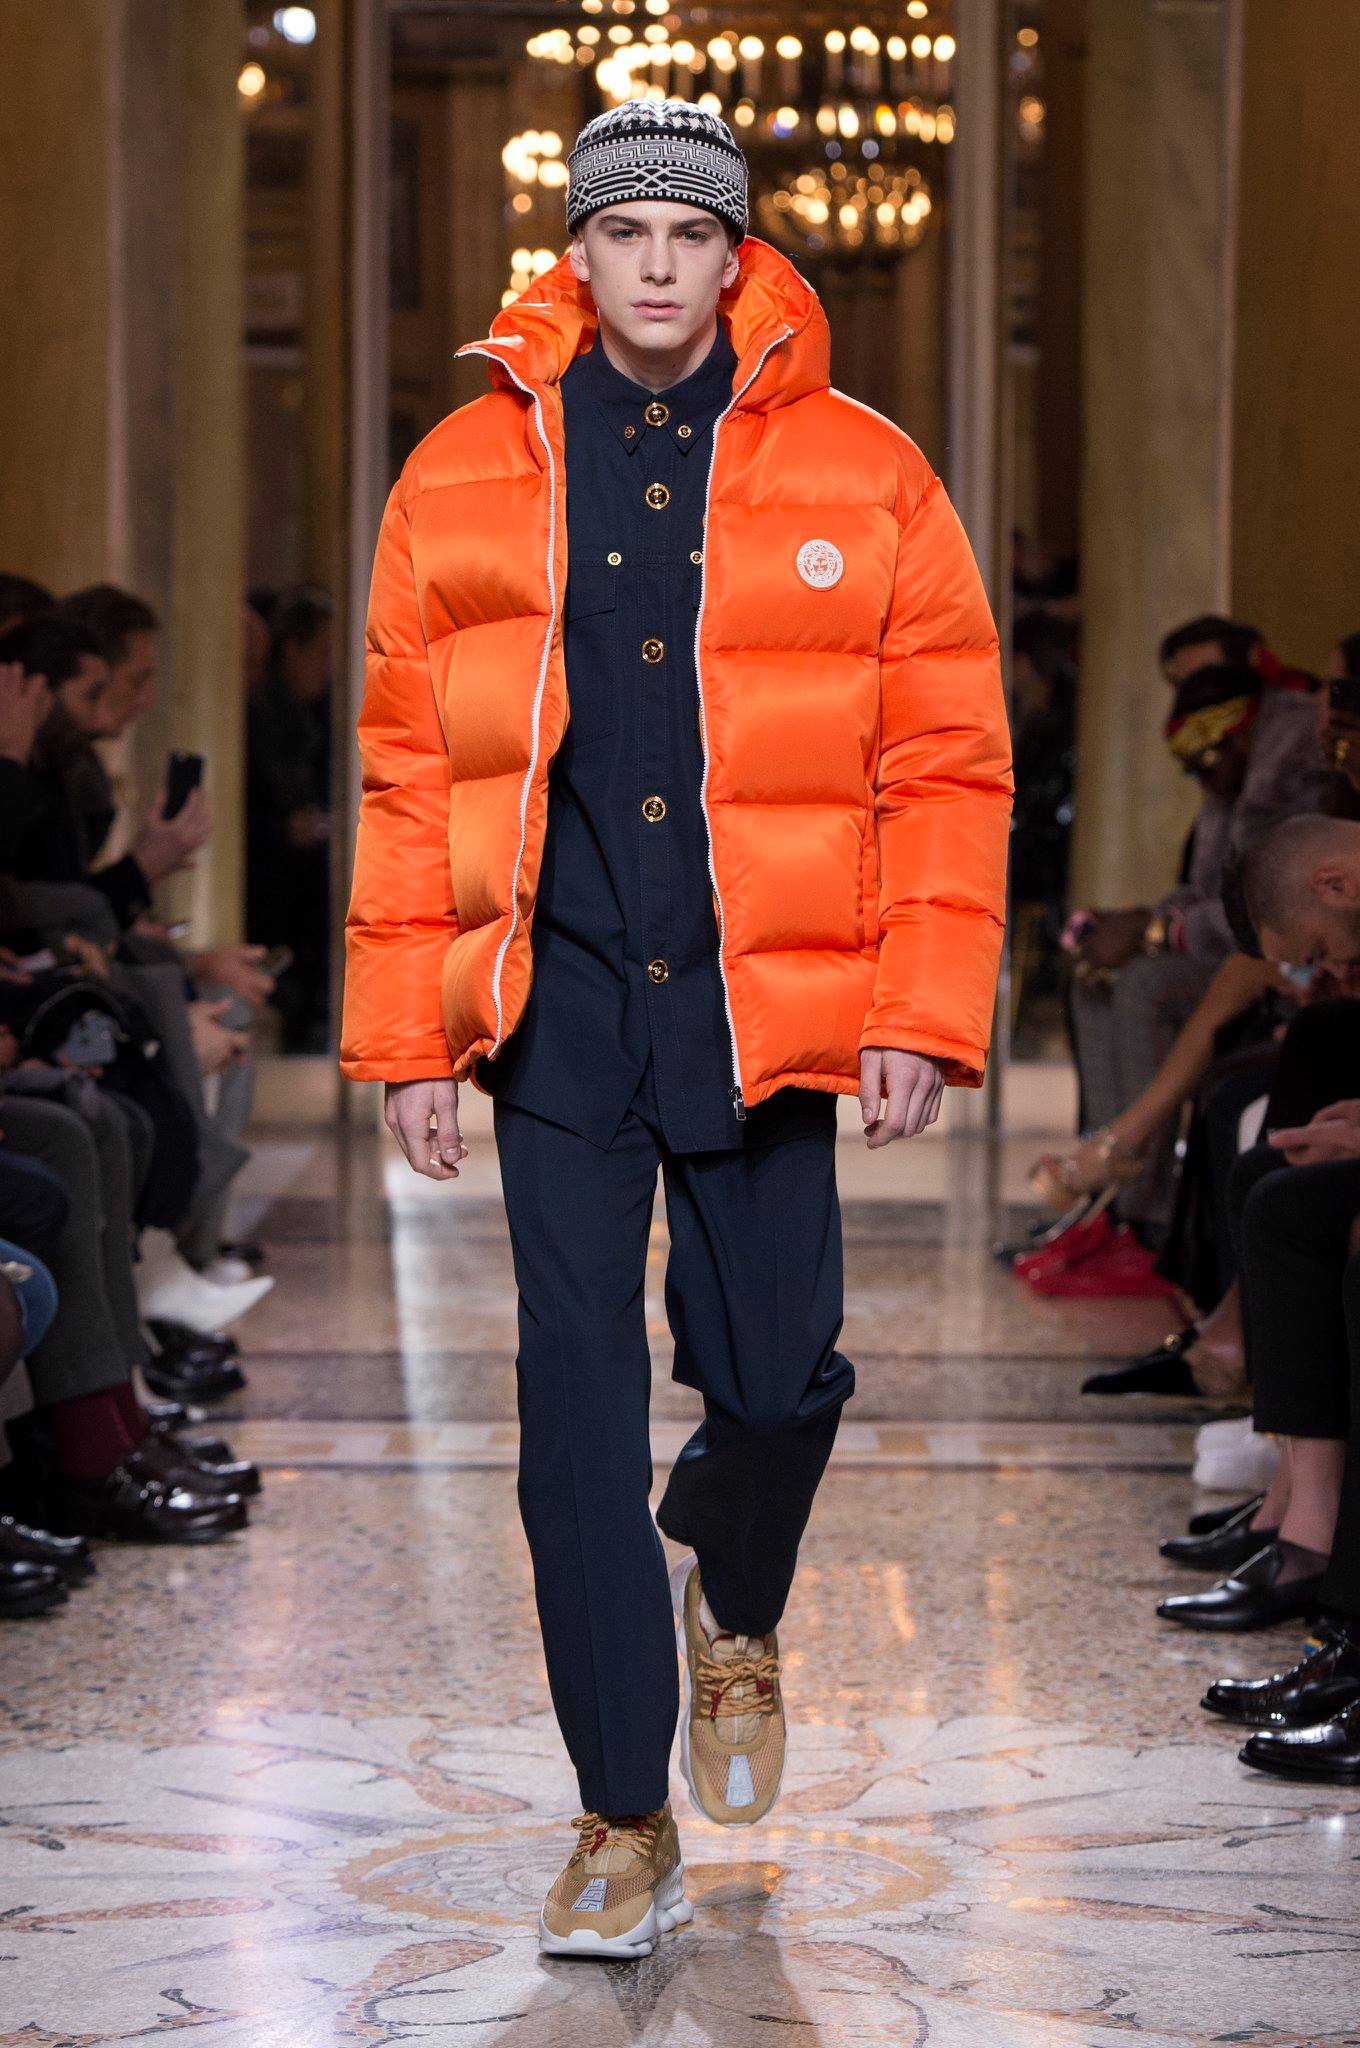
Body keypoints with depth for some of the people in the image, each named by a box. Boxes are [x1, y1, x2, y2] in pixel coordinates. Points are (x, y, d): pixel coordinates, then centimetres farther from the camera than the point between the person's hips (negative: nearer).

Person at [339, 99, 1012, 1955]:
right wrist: (409, 1037, 3)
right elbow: (408, 767, 7)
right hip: (557, 1000, 1)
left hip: (762, 999, 0)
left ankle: (735, 1611, 39)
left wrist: (922, 1012, -6)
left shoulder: (861, 478, 2)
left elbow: (947, 757, 2)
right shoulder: (464, 478, 4)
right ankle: (627, 1822, 11)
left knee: (775, 1374, 2)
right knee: (577, 1402, -1)